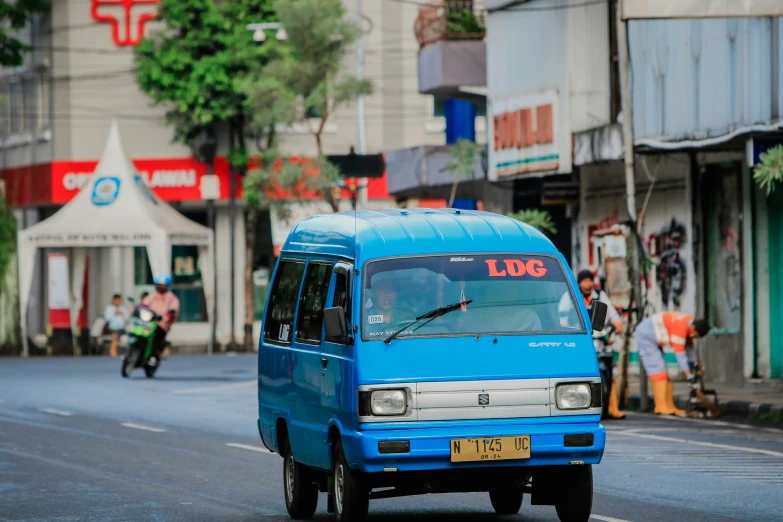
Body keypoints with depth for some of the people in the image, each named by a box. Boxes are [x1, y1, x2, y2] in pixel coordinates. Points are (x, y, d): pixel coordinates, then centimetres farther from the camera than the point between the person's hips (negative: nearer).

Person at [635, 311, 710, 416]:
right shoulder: (680, 326, -32)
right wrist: (690, 376, -27)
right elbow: (679, 353, -30)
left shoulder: (689, 324, -2)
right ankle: (661, 407, -18)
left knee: (663, 372, 8)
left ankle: (669, 407, 10)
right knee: (658, 370, -15)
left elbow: (689, 347, 11)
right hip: (645, 336, -10)